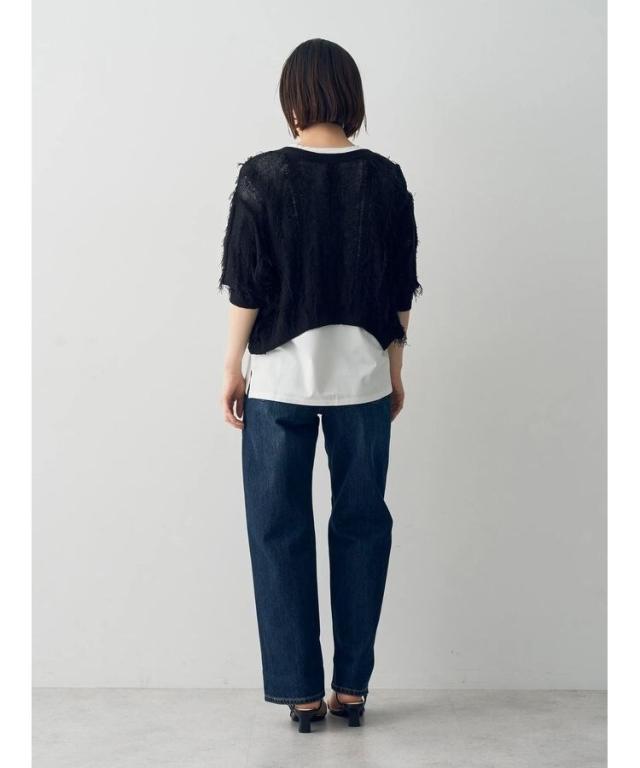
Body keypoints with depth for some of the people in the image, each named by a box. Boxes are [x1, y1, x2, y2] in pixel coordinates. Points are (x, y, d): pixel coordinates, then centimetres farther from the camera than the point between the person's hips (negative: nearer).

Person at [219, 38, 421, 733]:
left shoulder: (263, 177, -7)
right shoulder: (385, 180, -1)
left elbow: (246, 286, -6)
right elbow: (400, 290, 3)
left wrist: (232, 369, 4)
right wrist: (394, 370, 14)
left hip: (280, 376, -2)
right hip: (362, 377, 2)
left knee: (281, 531, 7)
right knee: (361, 525, 11)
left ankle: (302, 690, 12)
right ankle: (352, 687, 17)